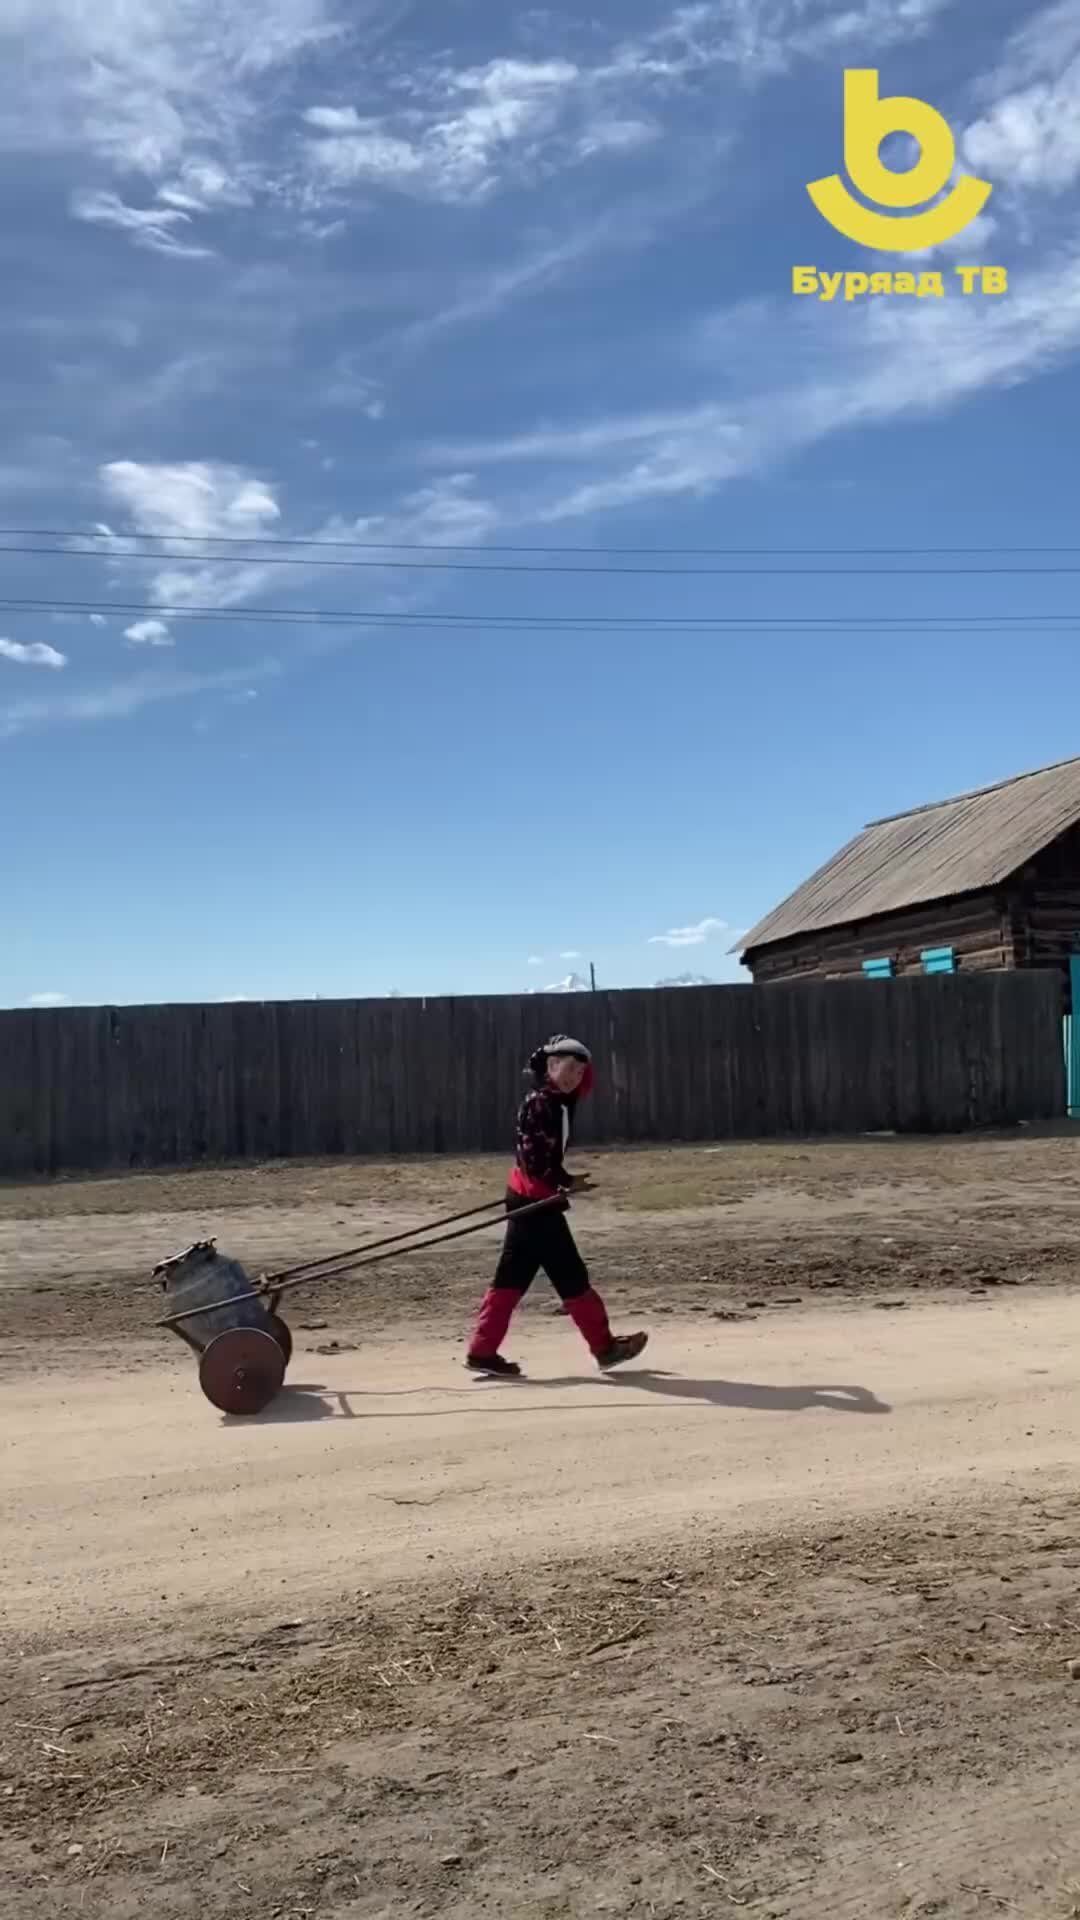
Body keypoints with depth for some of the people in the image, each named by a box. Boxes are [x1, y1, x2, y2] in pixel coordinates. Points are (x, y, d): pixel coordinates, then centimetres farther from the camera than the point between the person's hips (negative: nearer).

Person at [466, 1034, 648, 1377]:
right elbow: (535, 1159, -22)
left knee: (512, 1278, 10)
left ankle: (482, 1351, 13)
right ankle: (605, 1347, 9)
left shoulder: (560, 1102, 10)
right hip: (535, 1202, -10)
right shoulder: (538, 1103, -17)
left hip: (532, 1200, 10)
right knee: (571, 1276, 0)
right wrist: (566, 1182, -17)